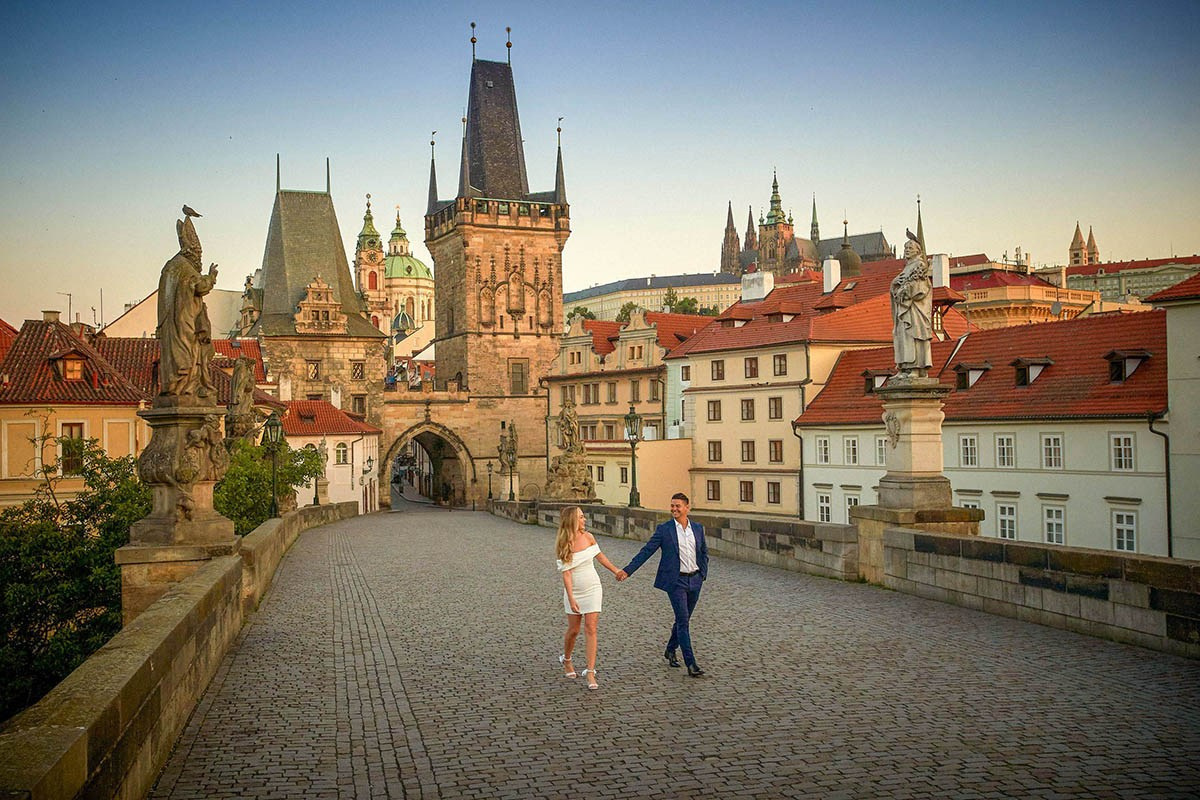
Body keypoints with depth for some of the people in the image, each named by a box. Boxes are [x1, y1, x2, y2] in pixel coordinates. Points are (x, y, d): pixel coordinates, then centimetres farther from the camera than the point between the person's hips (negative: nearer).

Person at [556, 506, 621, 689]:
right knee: (573, 630, 8)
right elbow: (566, 573, -16)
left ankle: (590, 672, -2)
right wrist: (571, 598, -22)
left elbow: (599, 556, 15)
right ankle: (566, 660, 37)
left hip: (592, 589, 2)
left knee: (591, 629, -5)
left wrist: (616, 571, 23)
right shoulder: (563, 545, -12)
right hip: (574, 591, -2)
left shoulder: (588, 537, -3)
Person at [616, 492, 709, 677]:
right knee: (683, 620, -9)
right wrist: (627, 570, -12)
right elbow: (646, 551, -6)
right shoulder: (664, 529, -5)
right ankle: (691, 663, -8)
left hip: (694, 581, 4)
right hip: (676, 581, -4)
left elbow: (704, 552, 18)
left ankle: (670, 650, 35)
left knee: (684, 619, 14)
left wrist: (703, 574, 9)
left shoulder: (698, 528, 6)